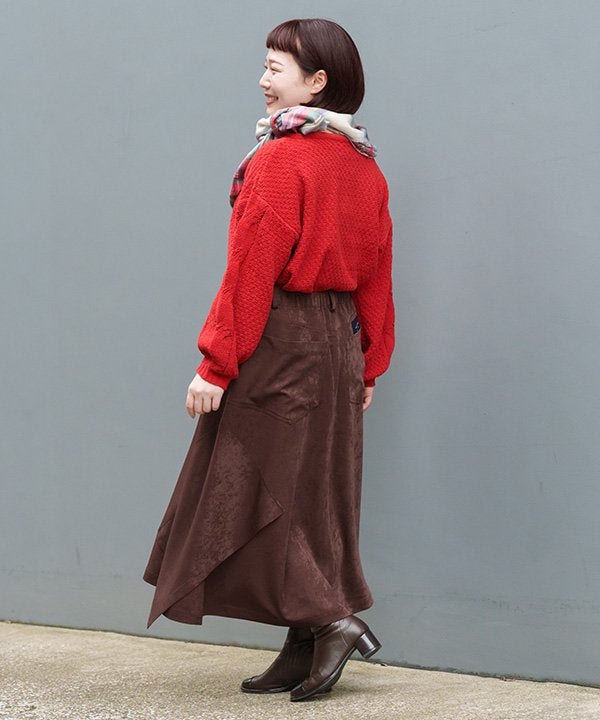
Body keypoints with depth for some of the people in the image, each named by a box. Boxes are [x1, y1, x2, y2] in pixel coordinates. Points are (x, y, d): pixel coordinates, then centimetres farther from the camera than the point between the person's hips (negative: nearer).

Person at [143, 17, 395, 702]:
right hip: (339, 340, 8)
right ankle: (305, 651, 15)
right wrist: (369, 365, 18)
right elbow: (376, 274, 12)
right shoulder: (364, 165, 10)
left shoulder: (280, 158, -14)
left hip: (279, 340, -8)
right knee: (316, 492, 11)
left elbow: (250, 272, -17)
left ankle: (332, 619, -8)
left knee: (255, 492, 0)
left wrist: (215, 364, -15)